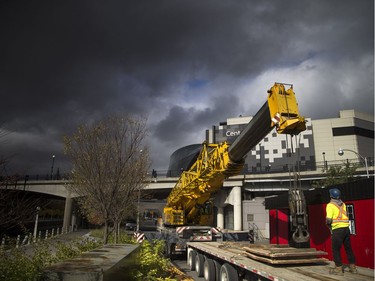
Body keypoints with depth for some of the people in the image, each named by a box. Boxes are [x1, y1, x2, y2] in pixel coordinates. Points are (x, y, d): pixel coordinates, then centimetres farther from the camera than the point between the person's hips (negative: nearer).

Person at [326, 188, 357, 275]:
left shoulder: (330, 205, -9)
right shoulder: (343, 204, 13)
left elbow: (329, 219, -17)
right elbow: (344, 215, 16)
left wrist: (328, 224, 4)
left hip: (337, 229, -7)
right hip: (346, 228, 7)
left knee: (336, 249, 3)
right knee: (348, 248, 17)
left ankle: (338, 268, 5)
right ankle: (353, 267, 25)